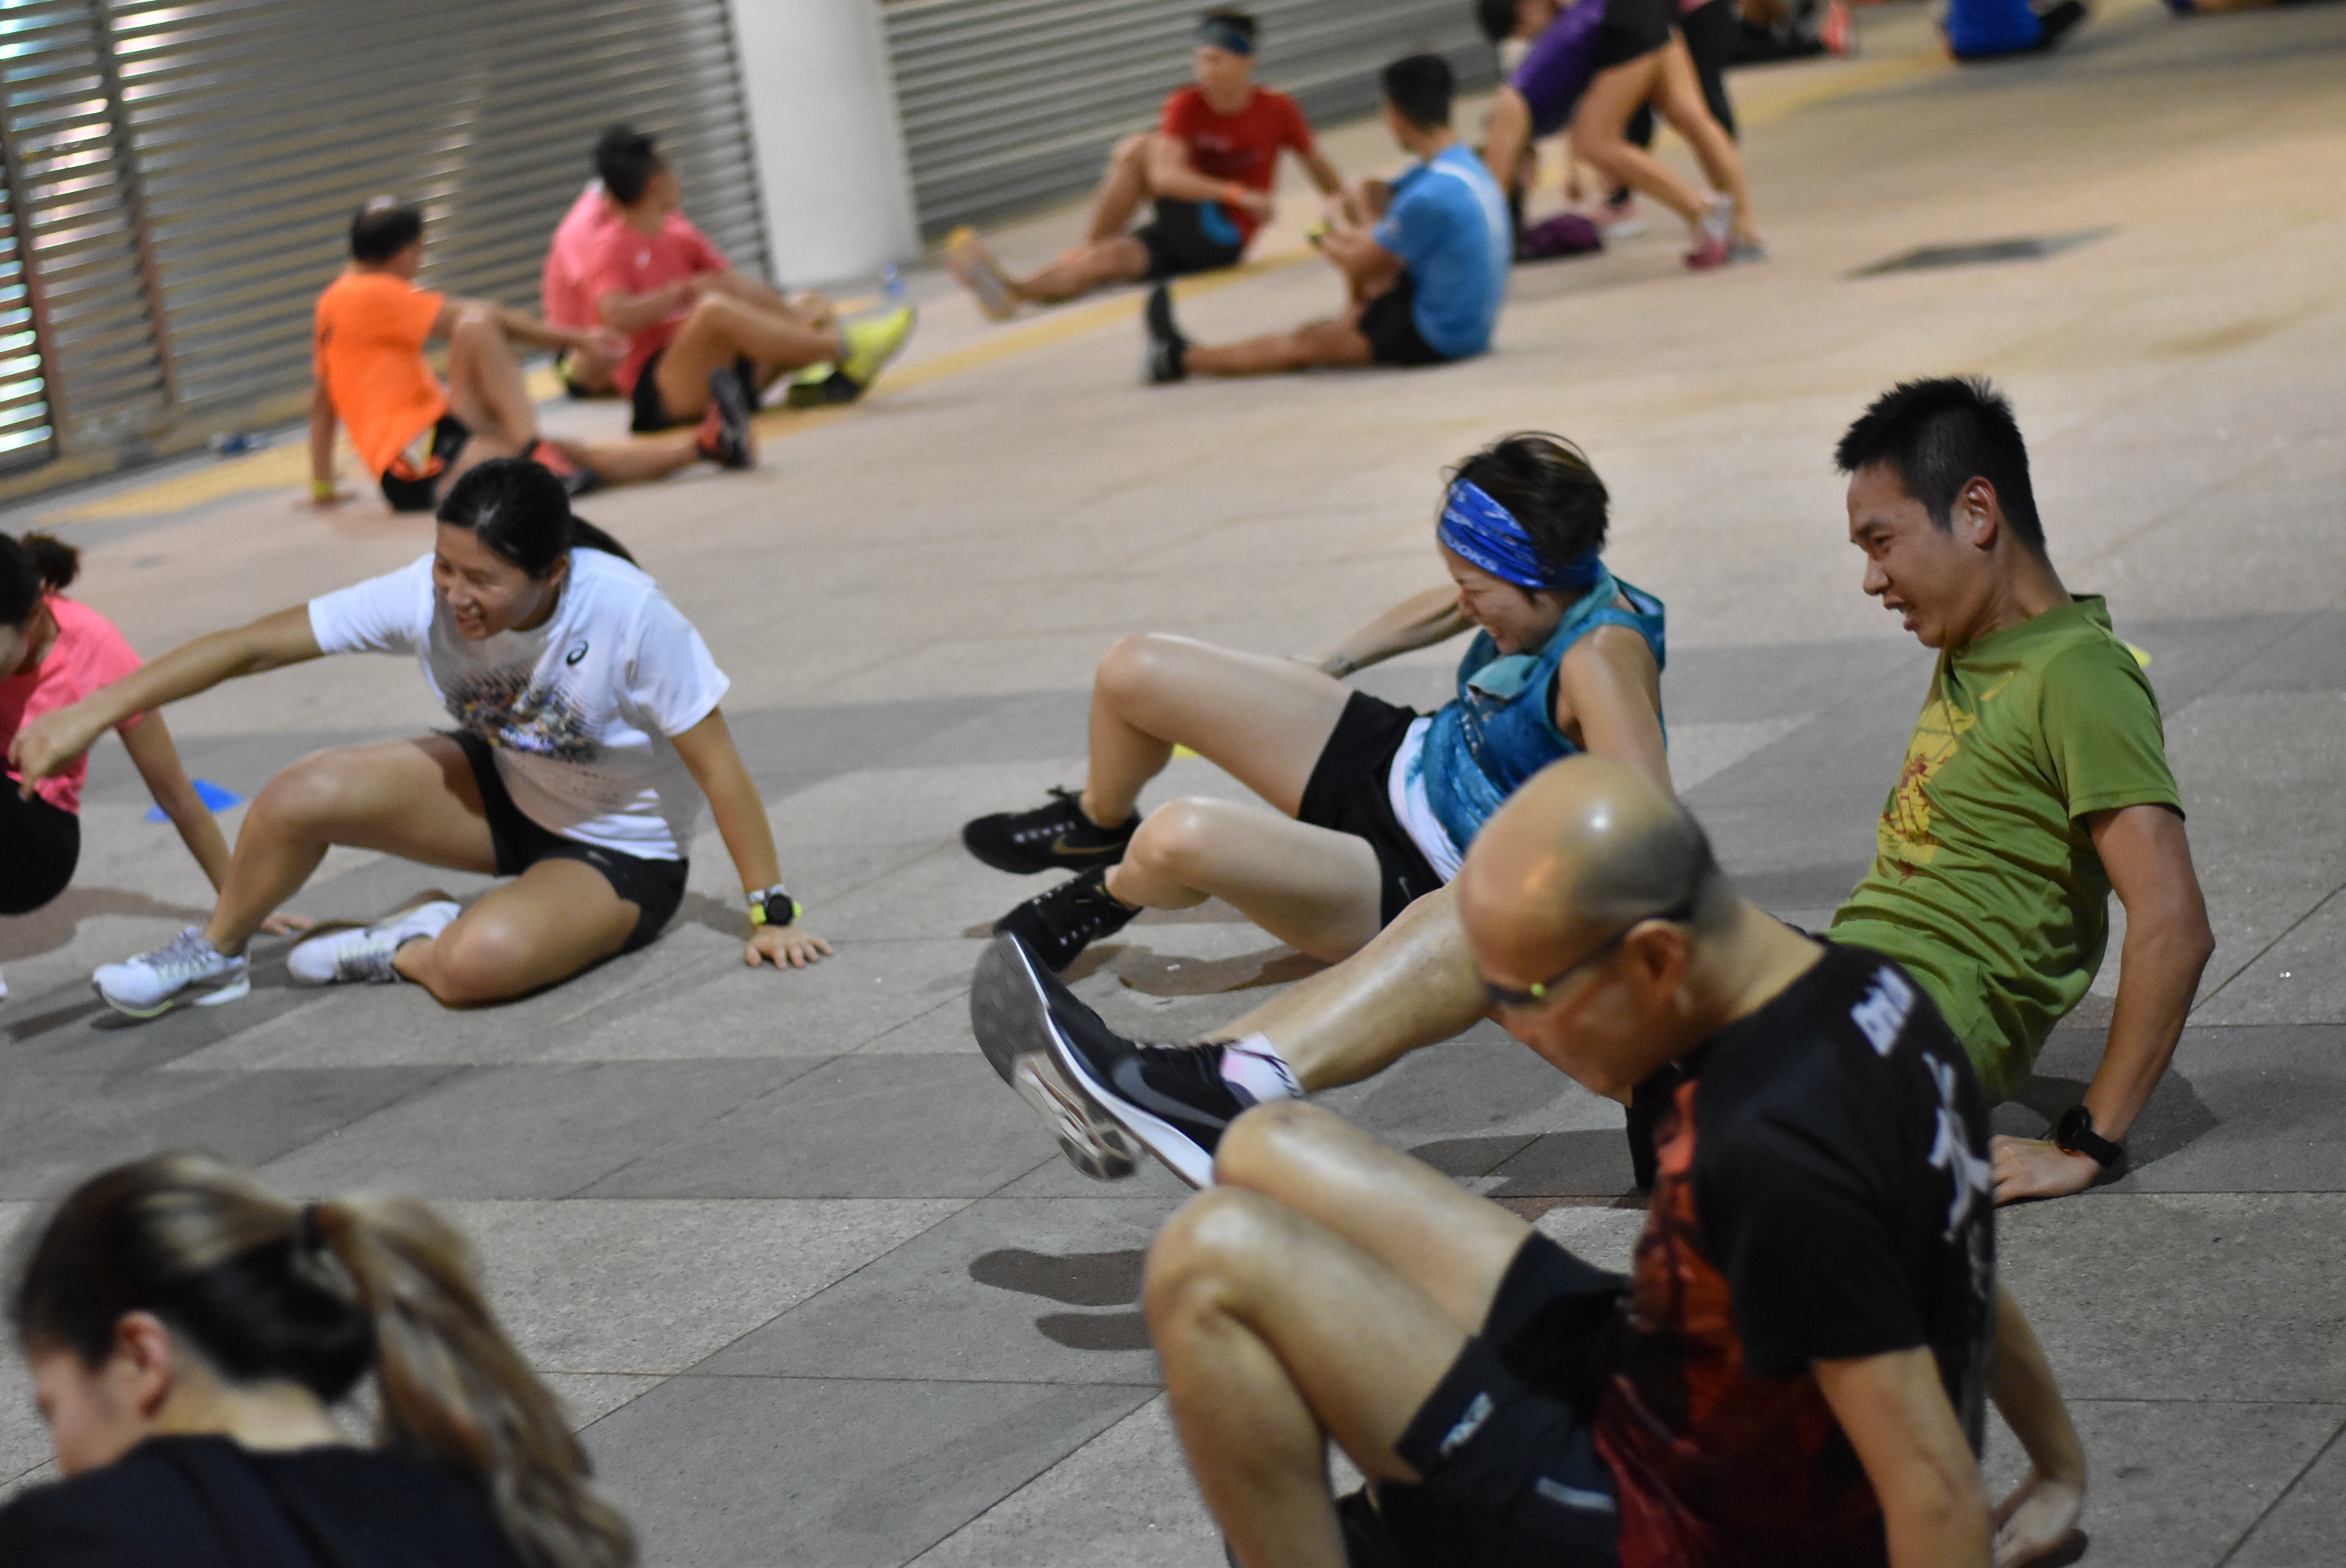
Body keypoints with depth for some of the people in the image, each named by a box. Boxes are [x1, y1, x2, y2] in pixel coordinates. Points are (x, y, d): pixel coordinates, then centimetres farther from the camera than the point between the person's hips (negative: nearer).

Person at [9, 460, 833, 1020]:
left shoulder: (627, 614, -33)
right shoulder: (426, 596, -21)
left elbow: (718, 766, -23)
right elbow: (253, 645, -17)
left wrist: (769, 912, -20)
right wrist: (93, 713, -21)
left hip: (619, 853, -5)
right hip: (501, 791, 5)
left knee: (474, 963, -36)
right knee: (300, 797, -18)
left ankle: (409, 949, 0)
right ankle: (213, 956, 9)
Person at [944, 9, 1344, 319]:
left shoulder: (1279, 110, -7)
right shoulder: (1187, 105, -6)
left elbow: (1319, 169, 10)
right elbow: (1165, 175, -23)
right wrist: (1237, 194, -34)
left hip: (1225, 238, -3)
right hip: (1181, 236, 3)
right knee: (1110, 257, -28)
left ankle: (1086, 248, -17)